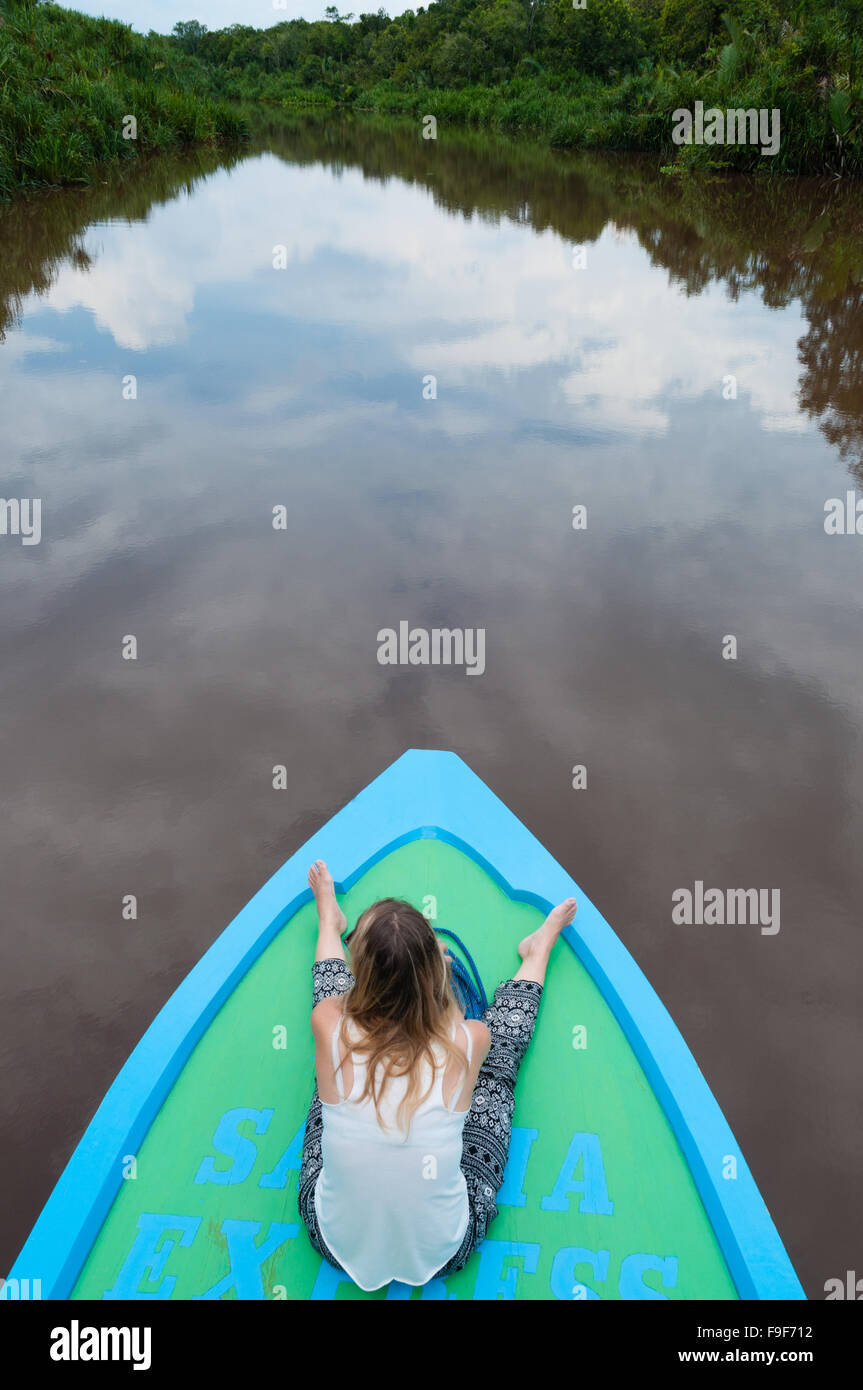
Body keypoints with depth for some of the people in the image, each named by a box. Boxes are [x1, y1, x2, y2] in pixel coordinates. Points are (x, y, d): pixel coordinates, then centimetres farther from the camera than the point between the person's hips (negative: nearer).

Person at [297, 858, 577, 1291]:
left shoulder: (330, 1028, -27)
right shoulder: (468, 1043, -29)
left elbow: (337, 996, 1)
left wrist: (328, 921, 20)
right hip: (441, 1252, -1)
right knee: (501, 1041, 13)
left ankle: (332, 919, 43)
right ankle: (538, 951, 41)